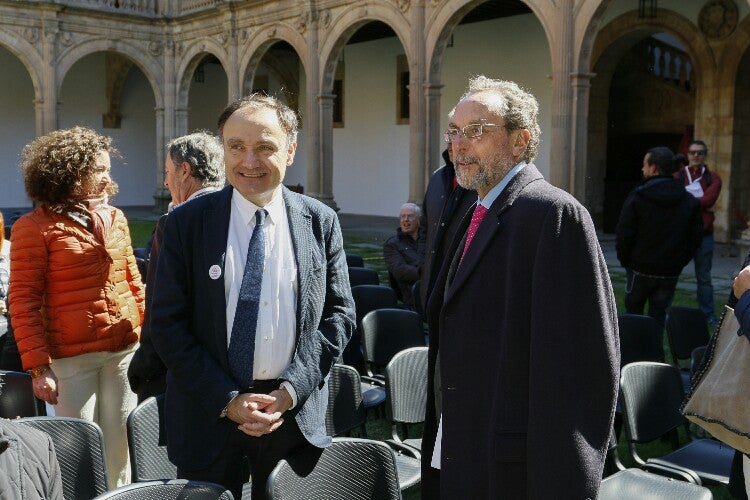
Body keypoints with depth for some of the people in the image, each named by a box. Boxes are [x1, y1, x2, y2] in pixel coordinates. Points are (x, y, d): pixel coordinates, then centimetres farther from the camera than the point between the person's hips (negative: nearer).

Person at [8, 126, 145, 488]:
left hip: (125, 350, 5)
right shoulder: (34, 228, -6)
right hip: (72, 358, -4)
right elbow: (23, 302, -7)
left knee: (120, 447, 13)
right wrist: (38, 367, -11)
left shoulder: (115, 219, 10)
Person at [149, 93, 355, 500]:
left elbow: (338, 314, 1)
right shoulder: (187, 222, -4)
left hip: (296, 412, 1)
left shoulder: (321, 222, 0)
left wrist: (291, 390, -10)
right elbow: (167, 323, -5)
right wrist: (227, 400, -12)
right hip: (208, 413, -1)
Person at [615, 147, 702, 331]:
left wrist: (625, 260, 1)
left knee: (633, 309, 14)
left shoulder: (637, 196, -11)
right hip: (670, 272, 3)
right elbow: (696, 238, 3)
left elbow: (624, 233, -12)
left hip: (641, 269, -3)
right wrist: (679, 262, 9)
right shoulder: (689, 201, 1)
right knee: (658, 314, 10)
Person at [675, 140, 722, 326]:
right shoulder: (678, 176, 5)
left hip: (704, 234, 1)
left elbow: (709, 199, -12)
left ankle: (708, 315, 19)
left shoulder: (713, 178, 6)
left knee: (704, 278, 10)